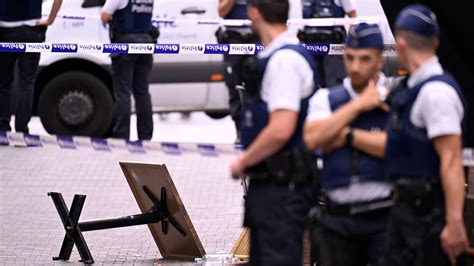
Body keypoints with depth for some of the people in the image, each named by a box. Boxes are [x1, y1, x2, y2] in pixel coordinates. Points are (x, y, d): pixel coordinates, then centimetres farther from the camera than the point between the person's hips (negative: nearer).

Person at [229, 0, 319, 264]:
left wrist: (243, 162, -13)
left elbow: (281, 130, -25)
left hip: (282, 186, -10)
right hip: (268, 183, 10)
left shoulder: (284, 60, -18)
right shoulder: (274, 56, 13)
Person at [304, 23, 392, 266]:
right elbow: (312, 138, -7)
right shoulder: (326, 98, 11)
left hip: (385, 218, -4)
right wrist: (358, 105, -7)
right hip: (338, 218, 4)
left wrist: (349, 136, -10)